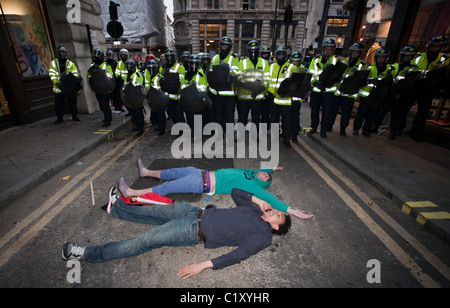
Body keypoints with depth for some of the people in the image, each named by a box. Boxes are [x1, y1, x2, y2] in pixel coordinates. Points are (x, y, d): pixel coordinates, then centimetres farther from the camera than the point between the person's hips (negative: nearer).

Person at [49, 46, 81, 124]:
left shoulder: (70, 63, 10)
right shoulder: (53, 63, 9)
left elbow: (75, 74, 3)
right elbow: (52, 74, 0)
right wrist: (56, 81, -16)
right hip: (59, 87, 0)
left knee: (73, 102, 5)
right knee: (58, 103, 3)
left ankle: (74, 116, 20)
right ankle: (60, 117, 15)